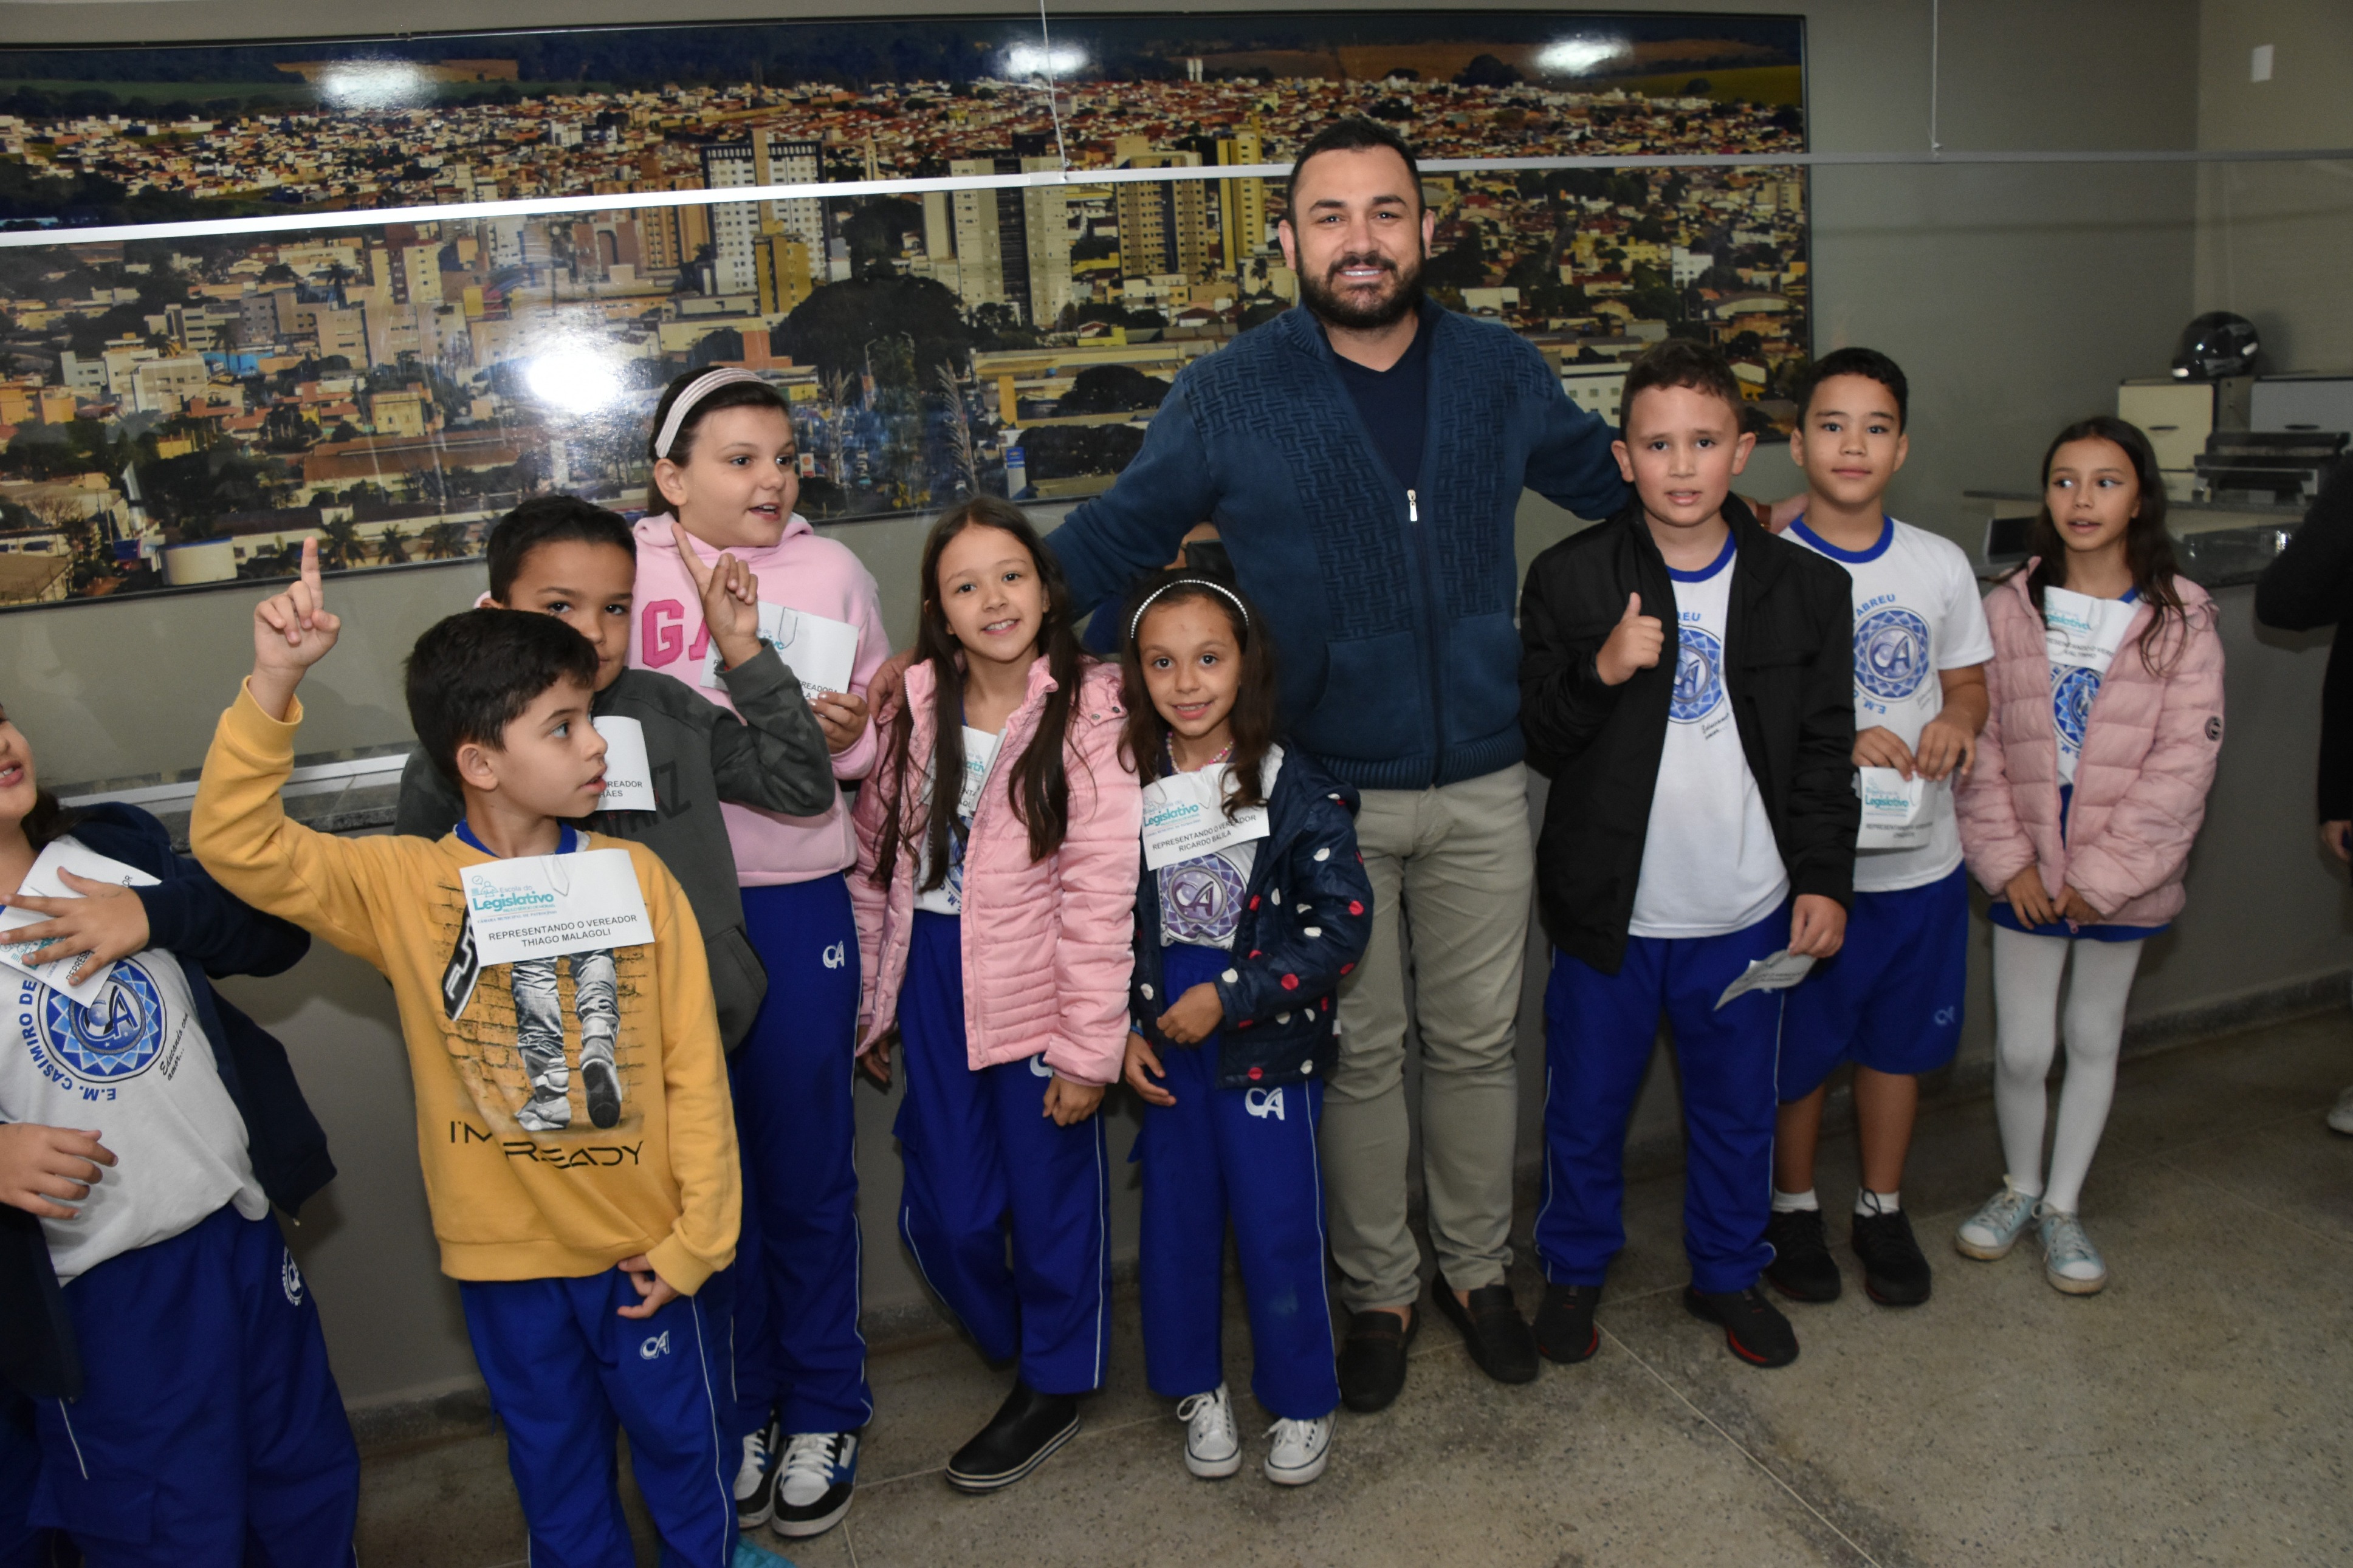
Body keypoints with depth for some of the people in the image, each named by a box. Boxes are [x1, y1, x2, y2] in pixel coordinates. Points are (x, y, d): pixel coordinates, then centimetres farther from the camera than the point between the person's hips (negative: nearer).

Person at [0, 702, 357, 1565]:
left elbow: (276, 931, 3)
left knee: (312, 1493, 20)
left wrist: (157, 913, -13)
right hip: (101, 1295, -4)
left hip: (241, 1233, 4)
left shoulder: (119, 846, 1)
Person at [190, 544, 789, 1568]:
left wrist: (698, 1234, -7)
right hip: (501, 1250, 0)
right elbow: (235, 842, -20)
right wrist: (271, 688, -33)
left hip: (641, 1240, 0)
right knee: (551, 1444, 21)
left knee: (678, 1424, 19)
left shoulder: (636, 876, -11)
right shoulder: (402, 885, -10)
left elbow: (694, 1069, -8)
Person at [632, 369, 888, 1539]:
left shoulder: (831, 573, 2)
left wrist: (845, 731, -11)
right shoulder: (626, 566, -2)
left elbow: (872, 735, 10)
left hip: (797, 901, 0)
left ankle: (822, 1409, 29)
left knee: (809, 1164, 9)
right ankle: (737, 1406, 32)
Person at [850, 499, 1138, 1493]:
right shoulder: (911, 706, 2)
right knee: (942, 1212, 10)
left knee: (1051, 1193, 9)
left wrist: (1089, 1046, -13)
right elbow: (874, 862, 9)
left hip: (1037, 986, -4)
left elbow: (1100, 891, -12)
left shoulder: (1089, 710, -10)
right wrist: (871, 1003, 12)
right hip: (933, 974, 4)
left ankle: (1056, 1382, 34)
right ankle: (1013, 1341, 40)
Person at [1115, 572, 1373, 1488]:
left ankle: (1302, 1401, 26)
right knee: (1177, 1217, 13)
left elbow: (1342, 923, -13)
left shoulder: (1297, 790, -11)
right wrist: (1119, 1030, -1)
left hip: (1267, 1046, -3)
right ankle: (1198, 1387, 34)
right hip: (1164, 1045, 3)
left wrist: (1229, 995, -17)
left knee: (1279, 1226, 4)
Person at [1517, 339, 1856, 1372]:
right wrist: (1599, 673, -23)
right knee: (1585, 1111, 13)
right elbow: (1538, 742, -6)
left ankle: (1729, 1274, 41)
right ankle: (1574, 1270, 37)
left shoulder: (1804, 588, 0)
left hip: (1746, 914, 2)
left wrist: (1825, 880, 2)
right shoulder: (1570, 579, -7)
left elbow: (1824, 752, 6)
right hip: (1609, 912, -1)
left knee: (1738, 1112, 18)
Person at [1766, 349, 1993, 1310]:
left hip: (1921, 856, 4)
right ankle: (1792, 1208, 30)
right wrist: (1839, 742, -25)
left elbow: (1969, 680, 11)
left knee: (1899, 1040, 16)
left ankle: (1883, 1210, 34)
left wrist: (1957, 721, -12)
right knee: (1798, 1048, 9)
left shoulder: (1941, 565, 4)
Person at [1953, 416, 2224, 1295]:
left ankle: (2063, 1207, 30)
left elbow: (2183, 763, -10)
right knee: (2021, 1049, 3)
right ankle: (2019, 1188, 29)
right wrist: (2008, 859, -8)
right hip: (2026, 872, 0)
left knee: (2094, 1040, 13)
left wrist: (2101, 877, -14)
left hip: (2122, 877, 0)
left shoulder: (2182, 620, -6)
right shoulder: (2012, 607, -2)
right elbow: (1978, 741, -2)